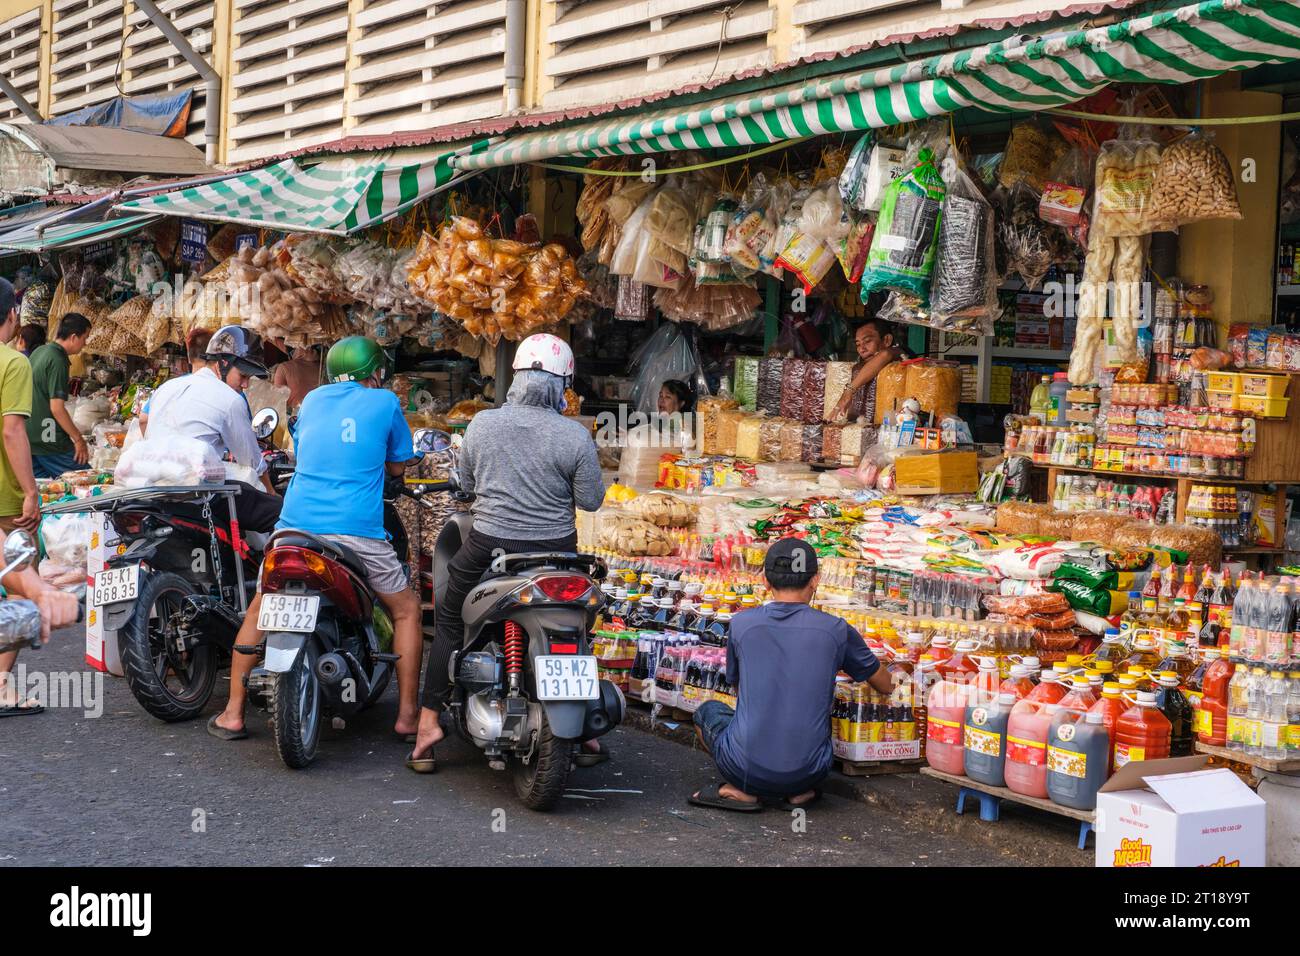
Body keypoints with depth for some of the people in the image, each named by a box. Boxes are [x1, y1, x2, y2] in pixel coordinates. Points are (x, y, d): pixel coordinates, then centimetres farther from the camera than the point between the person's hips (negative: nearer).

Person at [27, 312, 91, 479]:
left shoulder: (39, 352, 12)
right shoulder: (58, 361, -16)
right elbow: (57, 407, -20)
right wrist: (79, 439, -15)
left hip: (29, 438, 9)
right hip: (50, 442, -9)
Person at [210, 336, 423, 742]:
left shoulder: (313, 399, 18)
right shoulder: (385, 402, 7)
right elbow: (397, 465, 16)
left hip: (298, 523, 3)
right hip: (357, 530, -3)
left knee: (259, 610, 21)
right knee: (406, 610, 15)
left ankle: (233, 714, 18)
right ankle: (407, 716, 11)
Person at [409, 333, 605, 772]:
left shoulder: (482, 423, -4)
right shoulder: (575, 436, -11)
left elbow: (466, 483, 9)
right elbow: (591, 500, -4)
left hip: (489, 545, 1)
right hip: (555, 550, 0)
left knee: (450, 623, 19)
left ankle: (429, 720, 12)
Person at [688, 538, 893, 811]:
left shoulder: (741, 624, -1)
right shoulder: (836, 630, -2)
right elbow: (886, 686, 16)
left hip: (746, 767, 0)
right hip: (807, 774, 1)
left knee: (708, 710, 30)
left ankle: (740, 790, 8)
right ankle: (798, 792, 10)